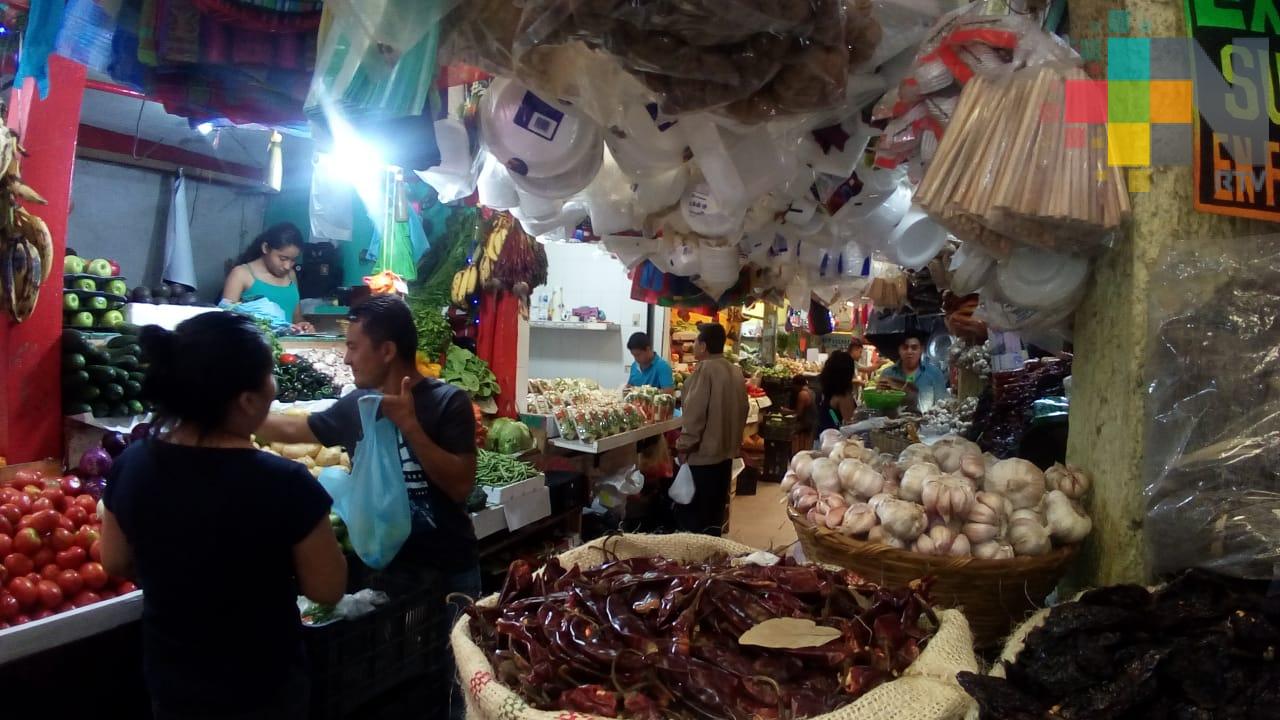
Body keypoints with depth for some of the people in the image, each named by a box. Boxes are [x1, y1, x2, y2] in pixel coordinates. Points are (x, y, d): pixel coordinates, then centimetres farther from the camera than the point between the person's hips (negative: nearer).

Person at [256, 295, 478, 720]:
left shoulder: (446, 402, -15)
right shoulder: (356, 406, -1)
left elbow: (461, 486, -22)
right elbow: (295, 430, 16)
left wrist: (409, 425, -26)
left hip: (446, 571, -4)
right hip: (384, 564, 4)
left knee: (447, 678, 11)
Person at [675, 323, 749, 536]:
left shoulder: (705, 369, -17)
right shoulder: (736, 371, 7)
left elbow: (695, 413, -21)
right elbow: (741, 410, 13)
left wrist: (684, 446, -13)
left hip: (702, 453, -8)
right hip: (726, 451, 8)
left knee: (690, 513, 2)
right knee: (715, 510, 16)